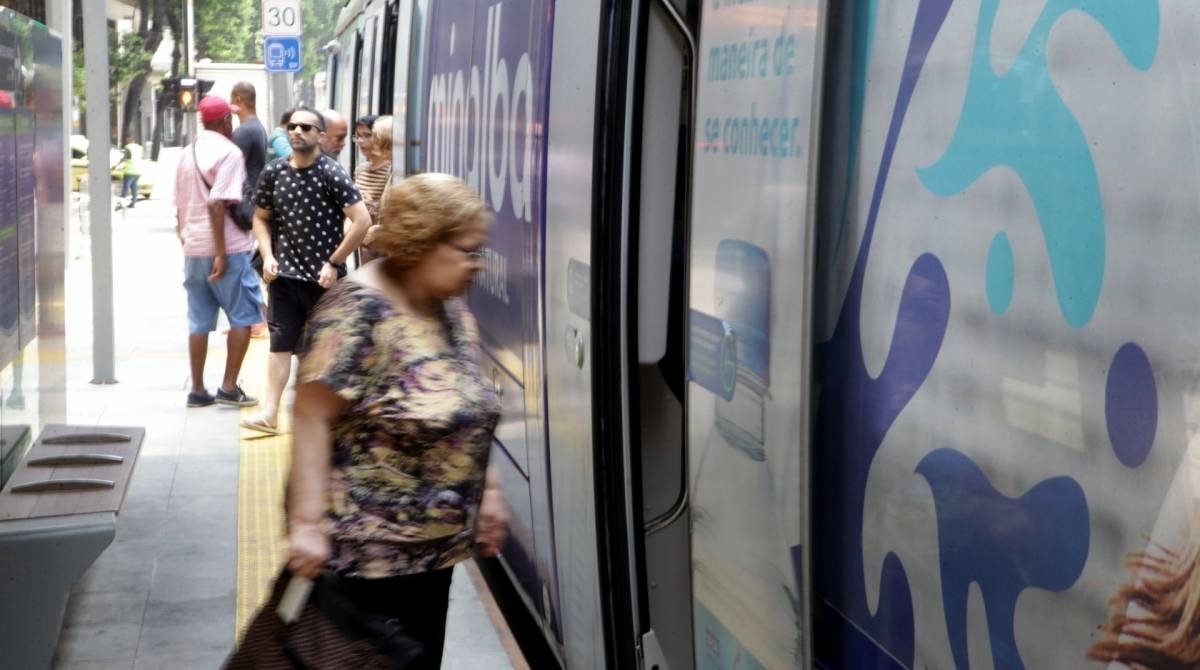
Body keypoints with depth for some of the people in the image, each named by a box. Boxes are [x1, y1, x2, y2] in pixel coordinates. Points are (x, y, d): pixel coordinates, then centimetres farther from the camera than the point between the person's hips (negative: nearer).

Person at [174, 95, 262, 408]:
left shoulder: (187, 155, 15)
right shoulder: (228, 152, -9)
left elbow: (179, 209, 18)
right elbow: (217, 203, -19)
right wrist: (221, 253, -20)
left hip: (193, 249, 7)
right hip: (227, 248, -7)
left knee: (199, 321, 10)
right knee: (242, 317, 3)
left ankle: (198, 390, 13)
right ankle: (229, 387, 0)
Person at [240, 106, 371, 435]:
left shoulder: (332, 173, -10)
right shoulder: (274, 171, 4)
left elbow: (362, 220, -14)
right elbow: (261, 217, 16)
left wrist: (334, 263, -13)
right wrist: (268, 256, 0)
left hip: (323, 276, -3)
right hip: (284, 273, 4)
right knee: (280, 342, 2)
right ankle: (269, 413, 3)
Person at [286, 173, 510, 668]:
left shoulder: (451, 309, 7)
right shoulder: (359, 311, -18)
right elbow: (311, 418, -21)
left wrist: (487, 490, 16)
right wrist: (307, 523, -24)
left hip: (434, 543, 8)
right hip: (364, 547, -8)